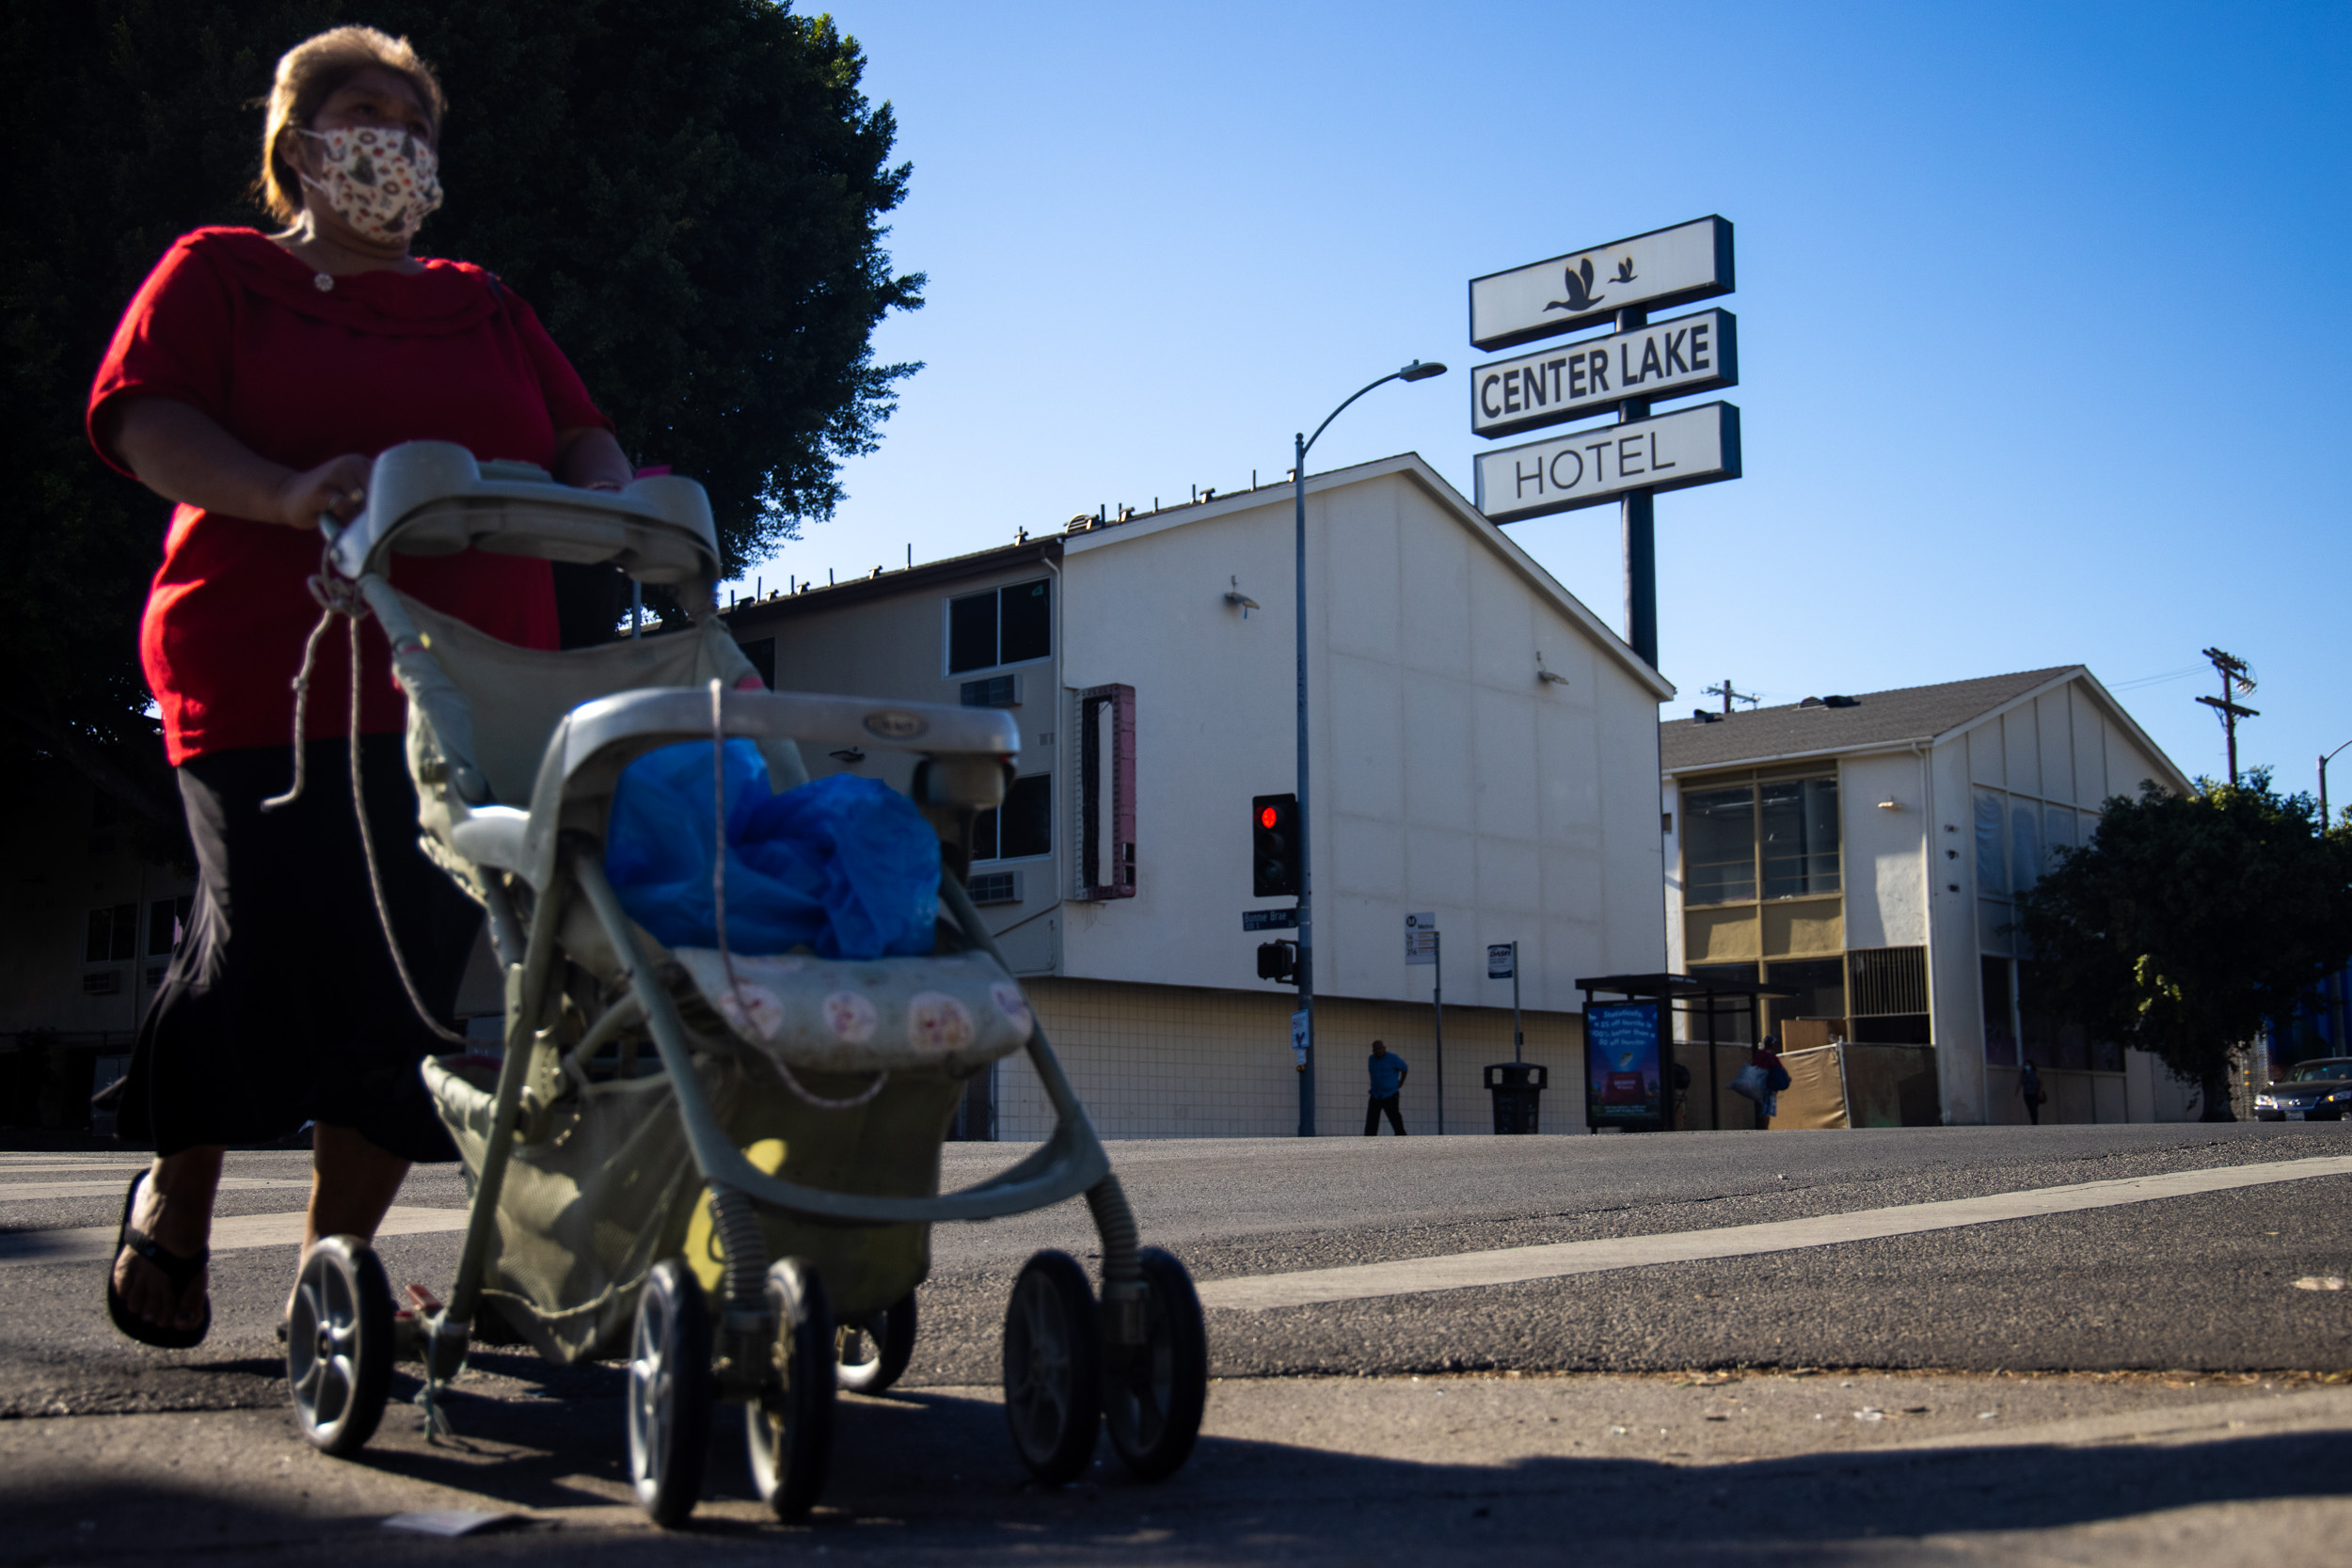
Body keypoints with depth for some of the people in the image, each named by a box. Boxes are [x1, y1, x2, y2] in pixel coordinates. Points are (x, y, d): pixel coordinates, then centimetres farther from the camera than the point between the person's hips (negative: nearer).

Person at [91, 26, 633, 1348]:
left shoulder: (486, 311, 25)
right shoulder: (216, 274, 13)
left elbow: (583, 441, 17)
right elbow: (144, 420, -3)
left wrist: (603, 497, -9)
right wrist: (288, 494, -23)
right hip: (272, 681, -4)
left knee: (415, 984, -1)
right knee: (278, 947, -12)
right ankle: (174, 1196, 17)